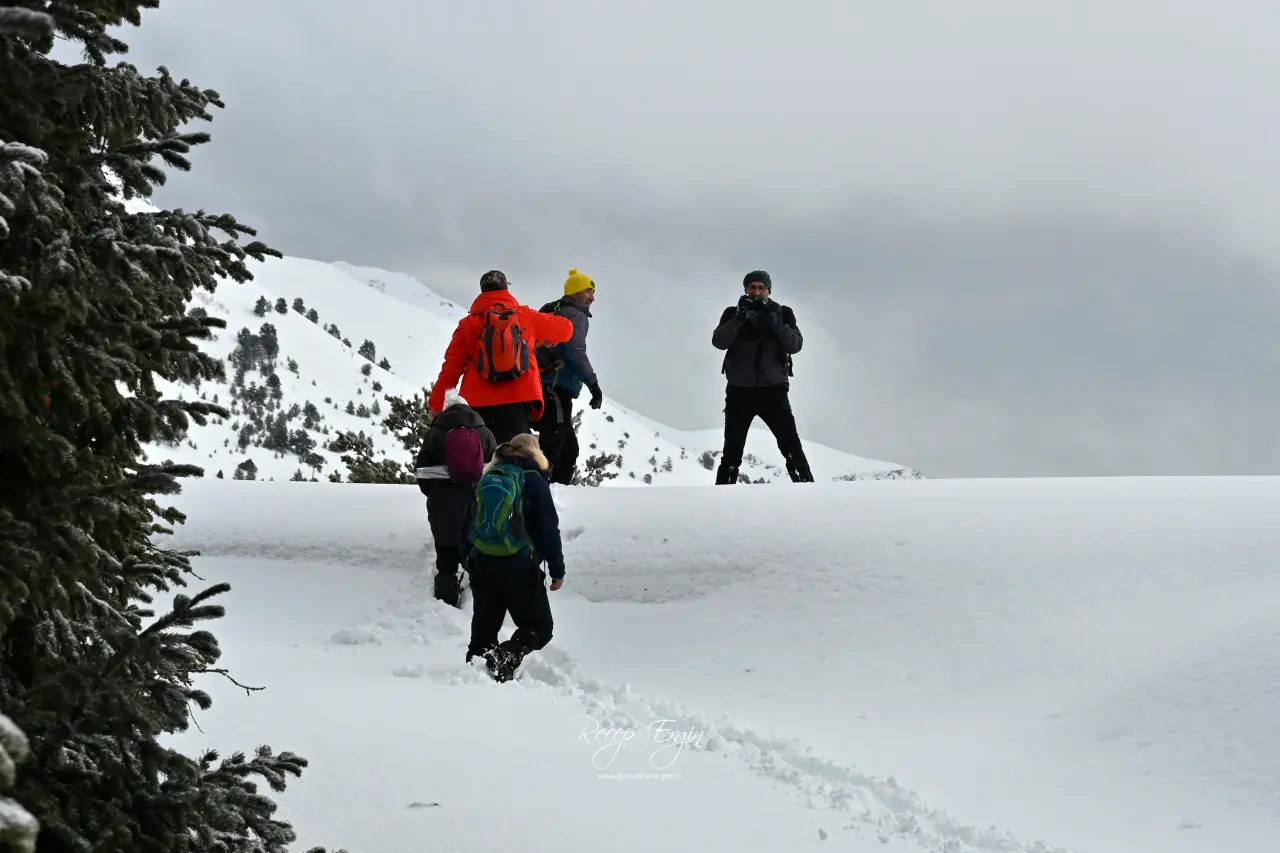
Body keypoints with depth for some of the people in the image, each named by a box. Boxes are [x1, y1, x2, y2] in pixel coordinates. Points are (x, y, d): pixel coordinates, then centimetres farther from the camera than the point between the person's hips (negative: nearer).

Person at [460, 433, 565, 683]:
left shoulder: (486, 480, 11)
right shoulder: (533, 480, -4)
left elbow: (468, 527, 16)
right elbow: (549, 529, -6)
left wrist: (470, 563, 25)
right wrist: (558, 571, 1)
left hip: (482, 567, 5)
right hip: (520, 569, -5)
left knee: (484, 631, 15)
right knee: (540, 627, 3)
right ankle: (504, 658, -21)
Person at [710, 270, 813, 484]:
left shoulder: (783, 314, 7)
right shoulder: (733, 314, 5)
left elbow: (795, 345, -5)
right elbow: (719, 342, -9)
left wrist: (775, 324, -19)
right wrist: (740, 318, -21)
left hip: (773, 390, 0)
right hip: (740, 392, 0)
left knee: (791, 446, -10)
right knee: (732, 451, 2)